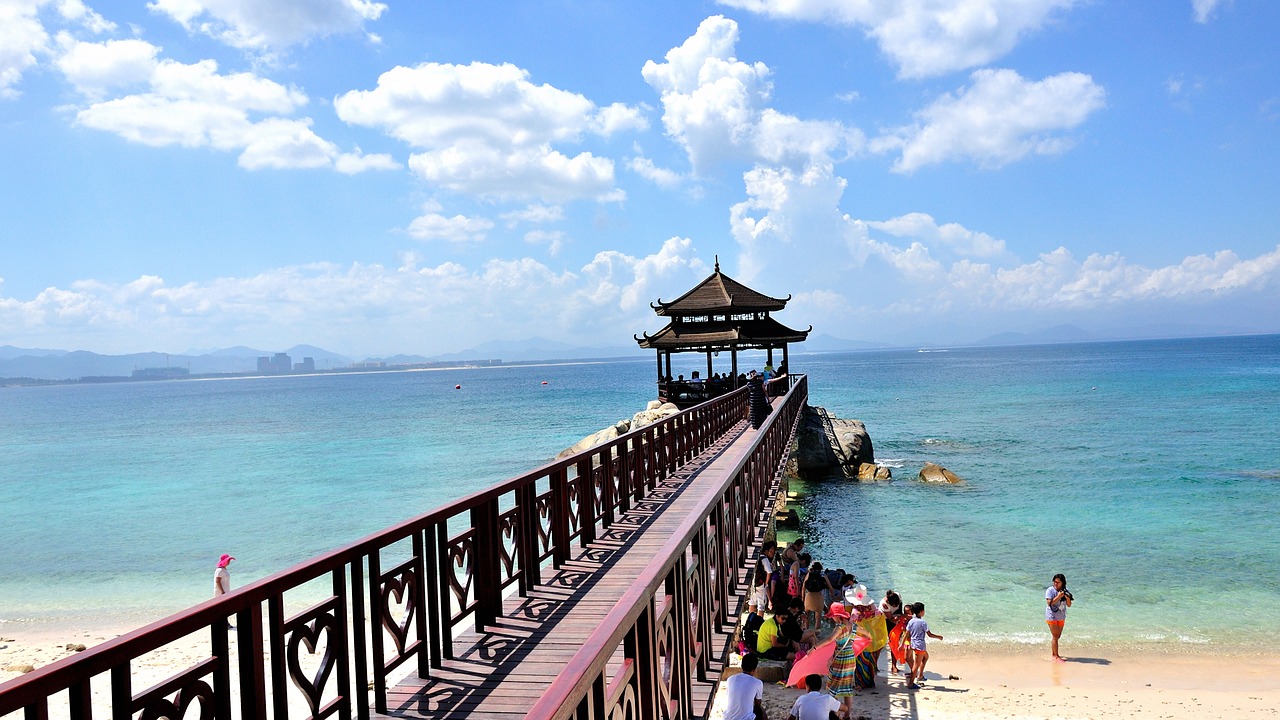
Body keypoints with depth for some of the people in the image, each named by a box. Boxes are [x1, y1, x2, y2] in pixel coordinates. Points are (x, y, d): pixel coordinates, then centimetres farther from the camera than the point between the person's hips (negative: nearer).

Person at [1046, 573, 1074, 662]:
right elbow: (1049, 603, -21)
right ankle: (1056, 657, -1)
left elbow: (1069, 605, 2)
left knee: (1057, 636, 12)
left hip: (1061, 617, 6)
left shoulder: (1065, 591, 2)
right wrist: (1058, 596, -27)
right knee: (1055, 637, -6)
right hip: (1052, 617, -6)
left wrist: (1068, 598, -18)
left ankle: (1054, 654, 23)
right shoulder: (1050, 590, -13)